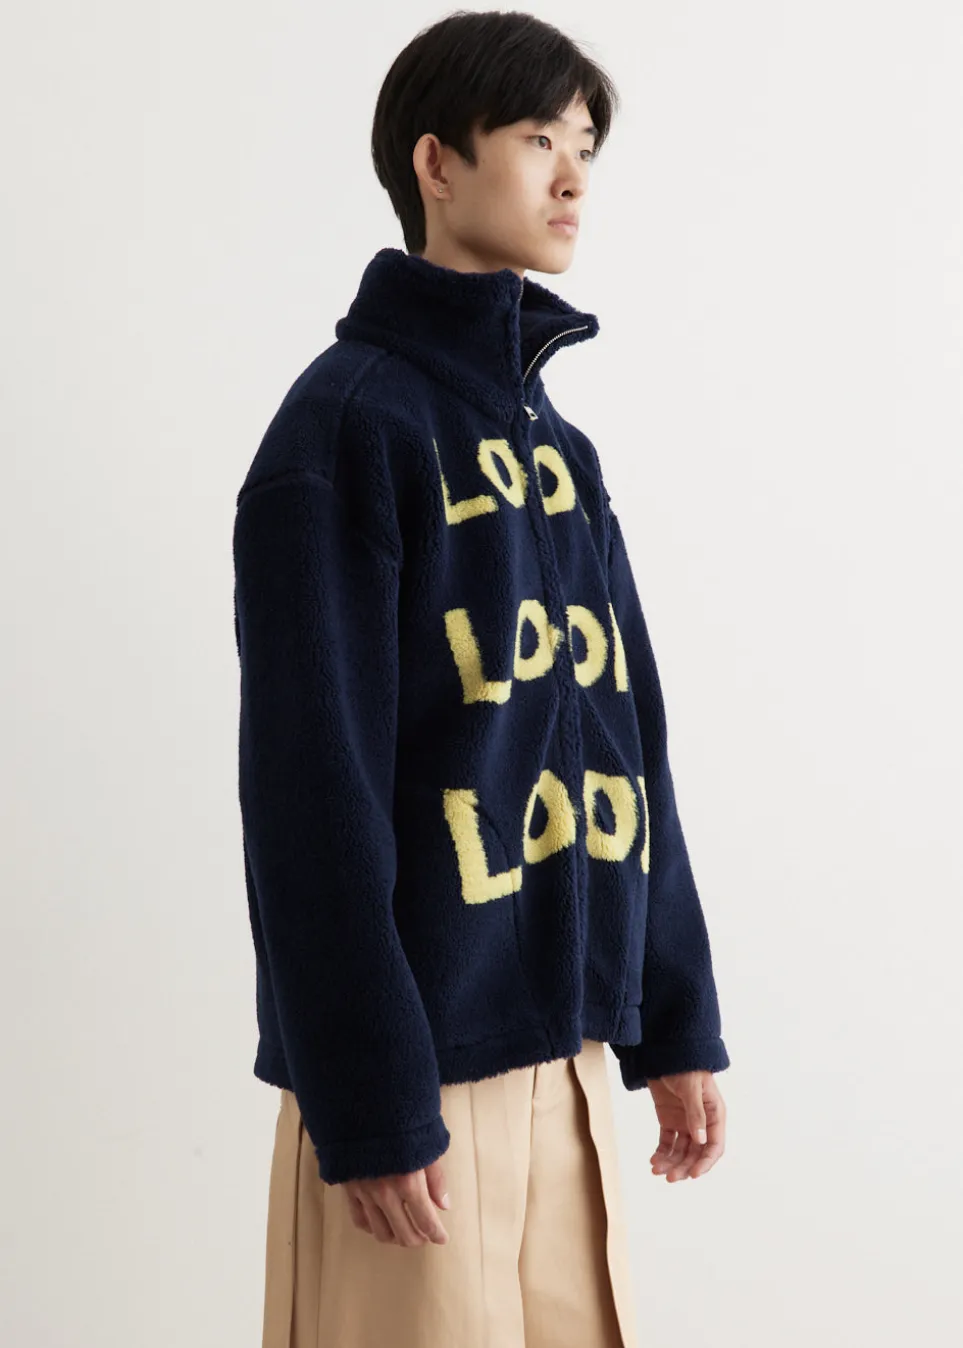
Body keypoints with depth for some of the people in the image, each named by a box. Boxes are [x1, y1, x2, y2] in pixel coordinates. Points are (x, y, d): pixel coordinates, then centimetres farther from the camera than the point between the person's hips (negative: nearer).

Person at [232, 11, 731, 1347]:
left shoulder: (556, 439, 13)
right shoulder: (350, 420, -9)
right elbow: (315, 782, -14)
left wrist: (675, 1016, 11)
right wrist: (368, 1099, -16)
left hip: (561, 1041, 7)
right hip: (425, 1058, -7)